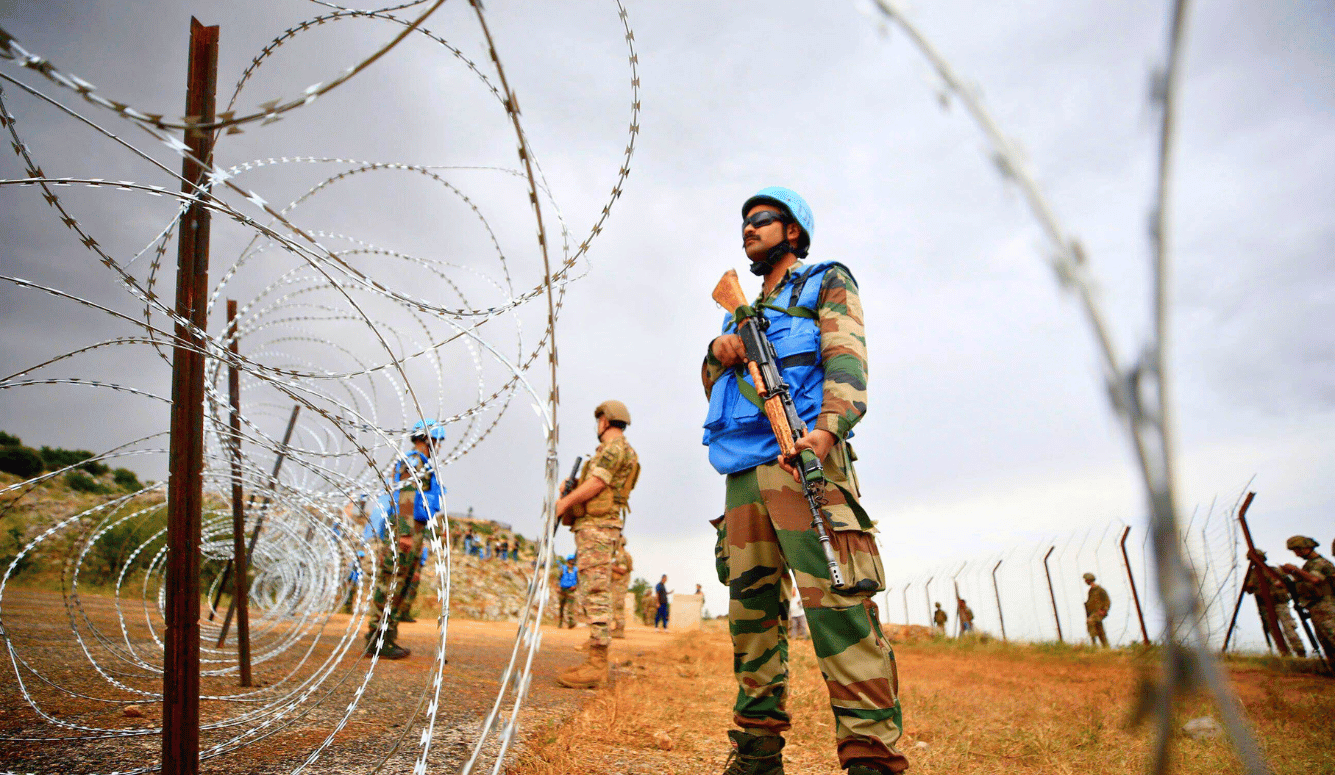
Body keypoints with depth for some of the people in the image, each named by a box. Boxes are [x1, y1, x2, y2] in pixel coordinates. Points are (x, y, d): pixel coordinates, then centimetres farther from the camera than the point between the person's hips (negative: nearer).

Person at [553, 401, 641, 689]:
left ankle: (597, 665, -14)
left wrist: (565, 501, -7)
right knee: (593, 593, 9)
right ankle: (595, 663, 11)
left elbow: (597, 483, -15)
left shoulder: (614, 445, -6)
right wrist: (570, 504, 12)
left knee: (596, 593, -13)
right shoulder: (623, 450, 25)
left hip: (596, 525, -11)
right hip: (593, 526, 11)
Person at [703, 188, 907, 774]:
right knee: (750, 609, 4)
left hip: (803, 460, -6)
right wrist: (718, 353, 4)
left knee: (835, 603, -17)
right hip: (743, 472, 7)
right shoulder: (741, 310, 31)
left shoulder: (827, 282, 13)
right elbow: (713, 387, 28)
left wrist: (827, 427, -24)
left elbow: (846, 358, -5)